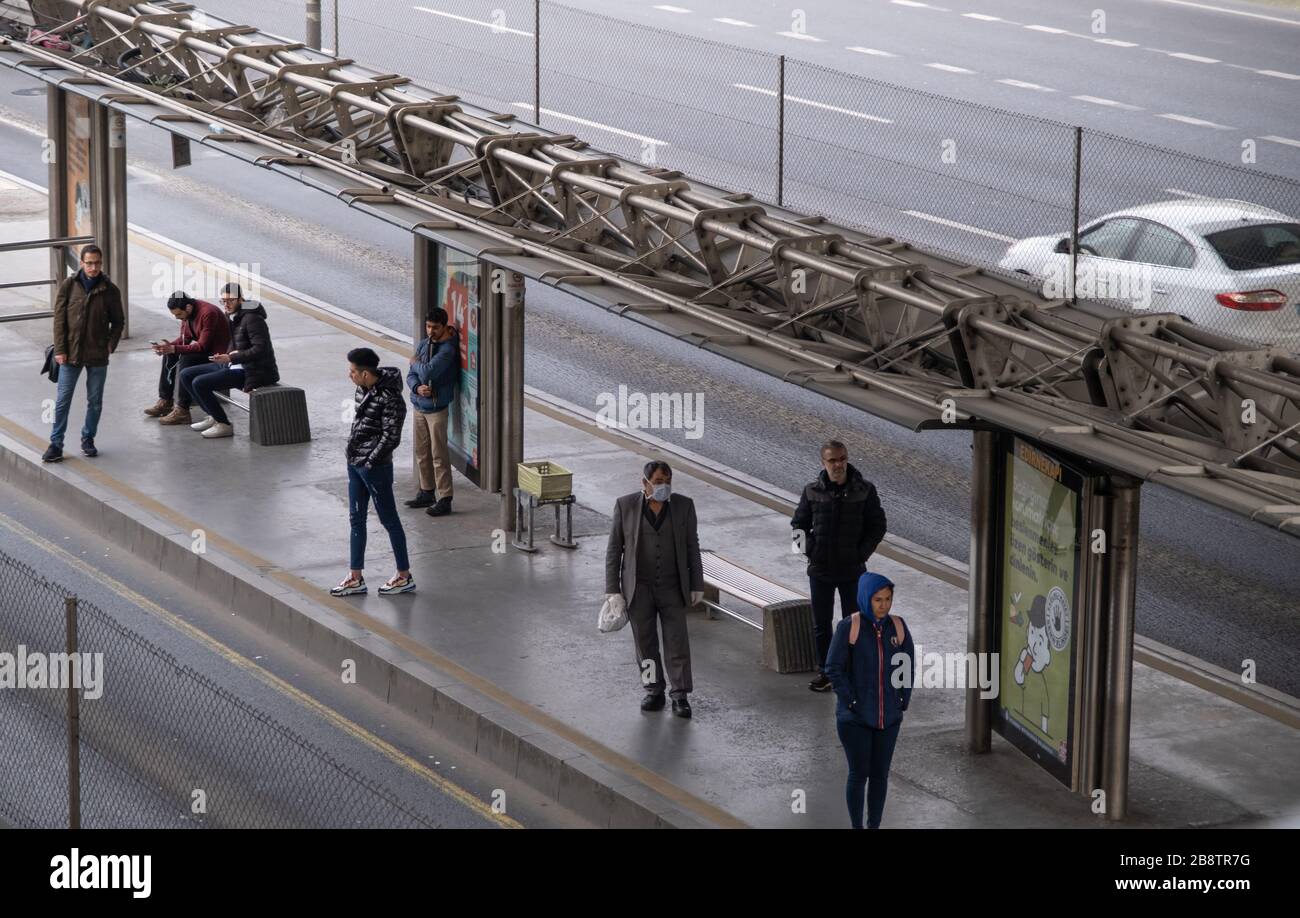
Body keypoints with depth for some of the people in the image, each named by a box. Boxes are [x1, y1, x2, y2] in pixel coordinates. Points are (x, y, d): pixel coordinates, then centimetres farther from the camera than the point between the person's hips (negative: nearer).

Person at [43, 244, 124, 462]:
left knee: (95, 401, 9)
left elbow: (118, 322, 9)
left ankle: (88, 440, 25)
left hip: (98, 356, 1)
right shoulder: (68, 286, -3)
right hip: (71, 354, -1)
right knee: (62, 401, -1)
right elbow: (59, 319, -1)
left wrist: (110, 346, -3)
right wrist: (60, 350, -7)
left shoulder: (110, 290, -1)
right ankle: (56, 444, 4)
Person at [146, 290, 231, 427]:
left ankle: (182, 411, -28)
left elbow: (202, 346, -30)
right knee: (169, 357, 4)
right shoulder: (187, 313, 0)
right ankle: (165, 402, 8)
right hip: (202, 348, 10)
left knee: (185, 361, -28)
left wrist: (174, 348, -34)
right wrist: (167, 346, -12)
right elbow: (185, 338, 8)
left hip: (217, 352, -10)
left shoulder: (208, 313, -28)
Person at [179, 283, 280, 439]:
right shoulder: (234, 317, 11)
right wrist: (226, 357, 4)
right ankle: (214, 416, 13)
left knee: (199, 383, -22)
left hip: (251, 371, -10)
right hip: (233, 365, 10)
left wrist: (231, 358, -27)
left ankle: (224, 425, -10)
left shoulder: (252, 319, -17)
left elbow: (261, 349, -23)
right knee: (186, 375, 7)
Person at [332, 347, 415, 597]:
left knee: (389, 520, 2)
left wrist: (371, 462, -16)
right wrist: (353, 451, 12)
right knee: (356, 519, 14)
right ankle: (356, 578, 22)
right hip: (355, 464, 9)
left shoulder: (389, 398, -21)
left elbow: (391, 436, -20)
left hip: (375, 467, -9)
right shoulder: (363, 390, 5)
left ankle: (405, 576, 14)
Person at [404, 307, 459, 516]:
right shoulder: (423, 345, 8)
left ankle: (444, 499, -3)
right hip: (419, 405, 8)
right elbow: (411, 375, 8)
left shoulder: (447, 350, -17)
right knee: (422, 452, 16)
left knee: (439, 455, -6)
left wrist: (416, 363, -4)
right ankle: (427, 492, 29)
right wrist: (417, 387, -14)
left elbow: (428, 372, -25)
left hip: (437, 407, -8)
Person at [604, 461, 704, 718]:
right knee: (645, 642, 6)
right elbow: (614, 549, -4)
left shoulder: (683, 506, -5)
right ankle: (654, 692, 18)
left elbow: (692, 547, 1)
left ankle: (680, 696, 3)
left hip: (672, 588, 0)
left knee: (678, 641, -3)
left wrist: (697, 586, -1)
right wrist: (612, 589, -7)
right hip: (638, 588, 0)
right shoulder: (626, 505, -7)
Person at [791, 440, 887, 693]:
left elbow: (877, 526, 1)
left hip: (852, 570, -1)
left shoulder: (864, 491, -7)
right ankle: (824, 671, 24)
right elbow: (799, 521, 8)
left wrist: (862, 553, -9)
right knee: (821, 624, 11)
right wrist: (800, 534, -14)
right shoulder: (812, 492, -4)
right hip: (820, 570, 1)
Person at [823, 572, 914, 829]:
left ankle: (874, 827, 23)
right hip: (855, 718, -4)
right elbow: (834, 668, -11)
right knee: (859, 774, 0)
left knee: (880, 774, 10)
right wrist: (850, 701, -13)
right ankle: (856, 828, 14)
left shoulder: (897, 626, 0)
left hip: (888, 718, 4)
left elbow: (908, 665, 10)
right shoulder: (849, 627, -13)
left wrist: (903, 700, 3)